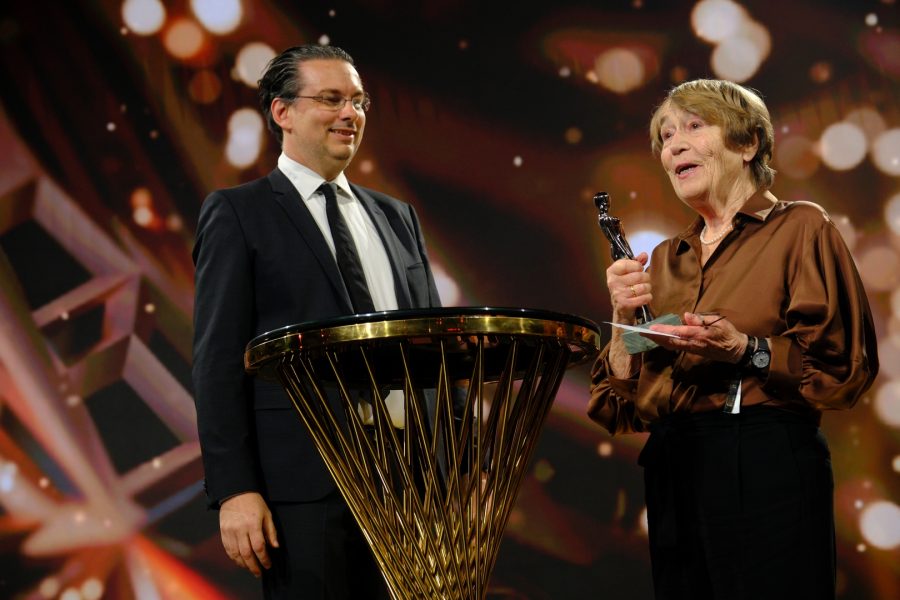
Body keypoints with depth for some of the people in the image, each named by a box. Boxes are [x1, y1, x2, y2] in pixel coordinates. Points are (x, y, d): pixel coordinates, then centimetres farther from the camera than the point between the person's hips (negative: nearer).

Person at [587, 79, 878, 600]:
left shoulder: (799, 228, 0)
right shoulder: (666, 261, 17)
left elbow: (842, 367, -8)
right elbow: (622, 404, 13)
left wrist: (745, 350, -21)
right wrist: (624, 320, -3)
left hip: (766, 471, -5)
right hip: (673, 474, 5)